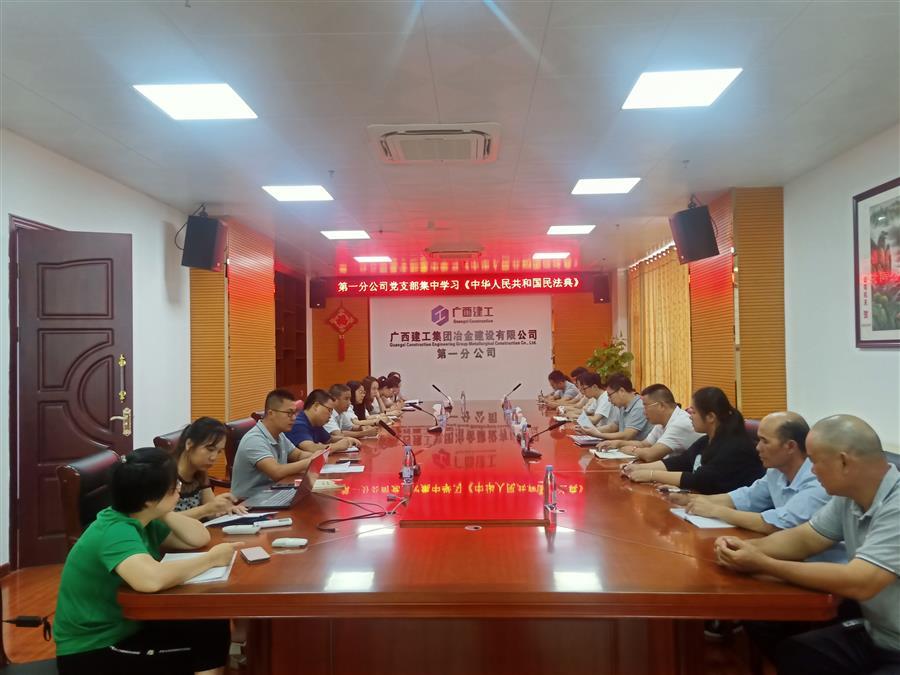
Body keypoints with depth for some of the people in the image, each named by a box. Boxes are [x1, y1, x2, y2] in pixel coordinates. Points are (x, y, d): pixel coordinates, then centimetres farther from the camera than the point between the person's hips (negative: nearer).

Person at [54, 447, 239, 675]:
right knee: (209, 640, -11)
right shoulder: (116, 532, -27)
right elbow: (152, 579, -45)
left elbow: (200, 538, 4)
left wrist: (164, 514, -11)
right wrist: (212, 558, -31)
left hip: (124, 629, 8)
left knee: (214, 628, -3)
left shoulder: (141, 521, 0)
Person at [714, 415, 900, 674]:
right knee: (787, 653, 0)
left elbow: (859, 583, -33)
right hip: (874, 635, 7)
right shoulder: (849, 496, -1)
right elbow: (802, 539, 6)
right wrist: (747, 546, -13)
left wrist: (762, 564, -26)